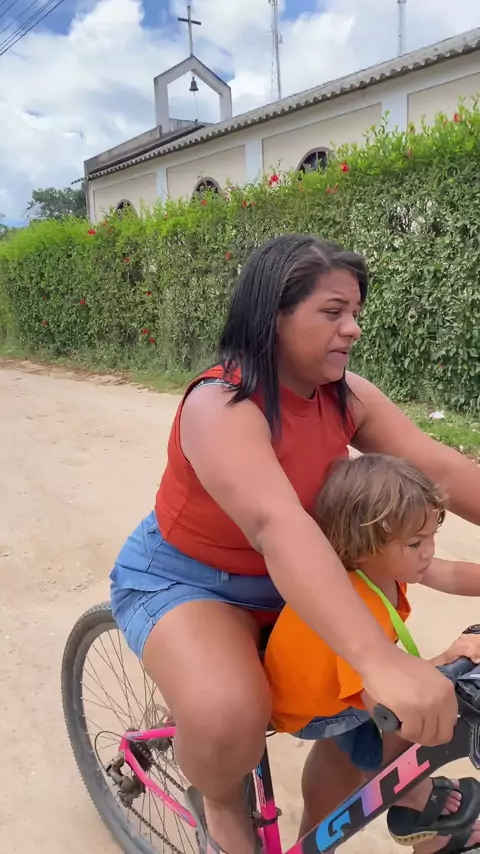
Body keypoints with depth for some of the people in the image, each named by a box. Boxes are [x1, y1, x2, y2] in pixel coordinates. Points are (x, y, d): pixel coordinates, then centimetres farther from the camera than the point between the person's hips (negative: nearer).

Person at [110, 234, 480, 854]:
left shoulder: (346, 396, -8)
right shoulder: (221, 405, -30)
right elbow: (276, 524, -45)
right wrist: (381, 659, -55)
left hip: (287, 585, 7)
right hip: (181, 579, -6)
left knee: (379, 705, 2)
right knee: (229, 717, -33)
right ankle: (222, 804, 4)